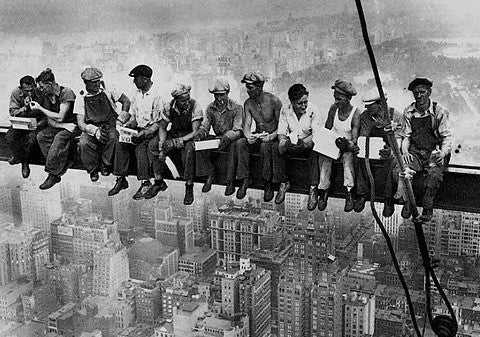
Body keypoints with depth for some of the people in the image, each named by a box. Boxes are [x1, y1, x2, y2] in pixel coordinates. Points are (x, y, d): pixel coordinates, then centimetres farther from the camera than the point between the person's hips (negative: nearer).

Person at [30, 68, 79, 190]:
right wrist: (64, 126, -17)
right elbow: (50, 121, 2)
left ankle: (53, 174, -27)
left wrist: (40, 108, -16)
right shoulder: (46, 95, 3)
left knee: (59, 137, -34)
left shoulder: (66, 93, -18)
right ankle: (61, 166, -21)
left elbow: (60, 117, -21)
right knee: (41, 136, -19)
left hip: (73, 125, -7)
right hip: (58, 126, 7)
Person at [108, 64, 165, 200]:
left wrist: (144, 134, -25)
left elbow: (158, 123, -14)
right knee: (121, 144, -17)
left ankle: (145, 183, -26)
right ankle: (121, 179, -13)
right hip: (138, 129, 7)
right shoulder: (136, 94, 10)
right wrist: (128, 124, -4)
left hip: (151, 131, -7)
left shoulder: (156, 97, -13)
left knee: (140, 146, -32)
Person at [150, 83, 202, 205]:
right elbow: (162, 128, -2)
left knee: (188, 149, -39)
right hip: (173, 134, 5)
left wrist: (180, 141, -39)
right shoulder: (169, 107, -11)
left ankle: (189, 188, -33)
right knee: (152, 146, -16)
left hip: (189, 136, -5)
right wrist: (162, 146, -17)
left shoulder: (194, 107, -21)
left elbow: (195, 132, -25)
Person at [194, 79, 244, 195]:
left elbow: (237, 130, -18)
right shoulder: (210, 108, 3)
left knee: (234, 146, -39)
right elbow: (205, 126, 3)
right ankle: (209, 175, -6)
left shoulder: (237, 108, -12)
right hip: (218, 138, 5)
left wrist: (227, 137, -39)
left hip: (232, 139, -5)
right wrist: (200, 133, -22)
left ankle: (230, 181, -29)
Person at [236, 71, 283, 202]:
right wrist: (248, 136, -28)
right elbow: (247, 125, -5)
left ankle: (268, 184, -25)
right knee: (240, 143, -25)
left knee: (265, 146, -37)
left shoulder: (274, 101, -14)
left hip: (273, 137, -4)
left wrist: (271, 136, -30)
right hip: (257, 136, 5)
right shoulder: (248, 103, 1)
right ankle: (245, 179, -17)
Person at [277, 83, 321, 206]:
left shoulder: (313, 111, -10)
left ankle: (313, 188, -29)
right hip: (291, 145, 2)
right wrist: (286, 143, -30)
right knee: (280, 148, -29)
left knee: (314, 152, -34)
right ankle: (284, 183, -12)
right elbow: (281, 134, -6)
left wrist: (304, 143, -34)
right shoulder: (285, 112, -5)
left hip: (307, 145, -2)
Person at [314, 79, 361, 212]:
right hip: (333, 143, 3)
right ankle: (323, 190, -26)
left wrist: (349, 144, -38)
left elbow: (354, 139, -17)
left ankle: (349, 193, -35)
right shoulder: (333, 109, 1)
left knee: (348, 156, -35)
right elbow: (327, 129, 9)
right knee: (324, 156, -28)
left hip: (347, 146, -3)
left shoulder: (356, 114, -12)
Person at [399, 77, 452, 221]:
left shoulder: (440, 111, -3)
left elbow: (447, 137, -3)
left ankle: (427, 208, -16)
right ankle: (407, 202, -11)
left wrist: (442, 153, -21)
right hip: (414, 152, 2)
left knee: (435, 174, -33)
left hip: (434, 153, -2)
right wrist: (405, 151, -11)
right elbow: (406, 135, 9)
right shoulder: (408, 112, 7)